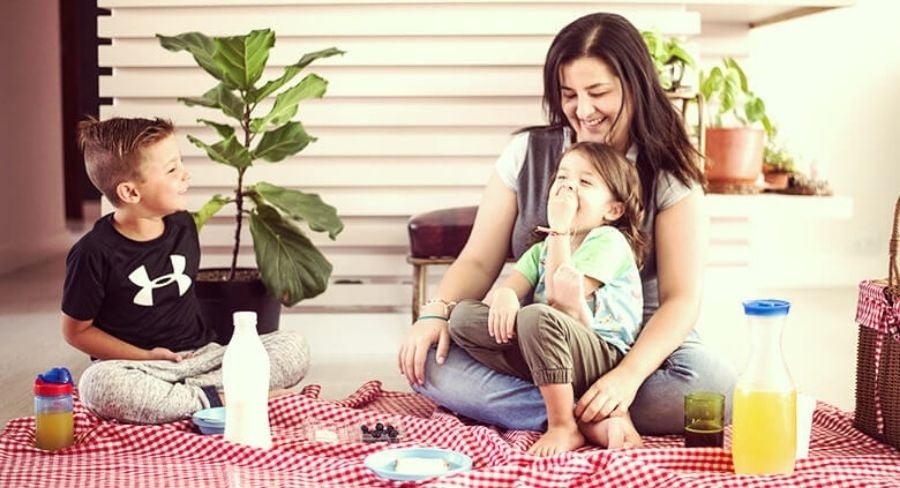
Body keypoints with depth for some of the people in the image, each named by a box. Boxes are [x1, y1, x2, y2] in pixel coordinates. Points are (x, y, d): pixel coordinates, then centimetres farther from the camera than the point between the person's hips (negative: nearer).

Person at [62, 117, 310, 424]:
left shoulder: (183, 226, 6)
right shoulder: (94, 253, -11)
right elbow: (76, 330, -4)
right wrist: (144, 357, -12)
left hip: (201, 355, 5)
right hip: (140, 365, -4)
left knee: (294, 349, -14)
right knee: (98, 385, -40)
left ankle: (188, 392, -24)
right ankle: (218, 400, -28)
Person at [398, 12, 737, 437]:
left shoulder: (670, 176, -4)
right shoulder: (526, 154, 2)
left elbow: (681, 298, -11)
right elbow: (478, 262, 3)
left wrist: (629, 375, -29)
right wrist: (437, 313, -20)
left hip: (637, 347, -1)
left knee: (715, 388, -32)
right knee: (428, 361, -26)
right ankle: (595, 417, -23)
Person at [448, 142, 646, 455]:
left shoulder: (609, 240, -2)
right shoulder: (542, 249, 21)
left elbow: (559, 299, -13)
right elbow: (509, 287, 5)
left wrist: (560, 230, -9)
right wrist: (503, 295, -20)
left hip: (604, 358, -7)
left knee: (537, 317, -36)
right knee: (464, 316, -11)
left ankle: (564, 426, -20)